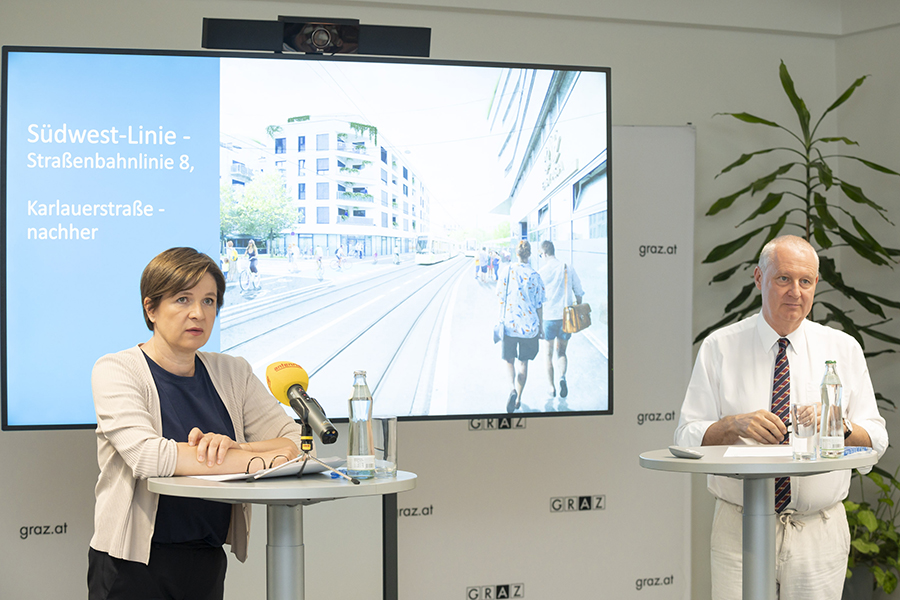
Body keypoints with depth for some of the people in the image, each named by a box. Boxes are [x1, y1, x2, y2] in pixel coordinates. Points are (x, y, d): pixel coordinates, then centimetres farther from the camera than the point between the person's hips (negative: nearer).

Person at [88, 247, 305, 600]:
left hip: (208, 562, 4)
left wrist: (233, 447, -20)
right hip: (134, 567, -4)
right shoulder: (115, 371, -7)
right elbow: (145, 455, -24)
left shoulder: (232, 373, 8)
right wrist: (258, 460, -24)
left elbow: (296, 441, 0)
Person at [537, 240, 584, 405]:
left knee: (548, 355, 13)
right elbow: (579, 293, 5)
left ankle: (552, 389, 14)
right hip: (566, 317, 3)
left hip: (548, 317, -2)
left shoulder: (542, 272, -8)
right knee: (562, 352, 16)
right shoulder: (569, 268, 1)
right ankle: (562, 376, -11)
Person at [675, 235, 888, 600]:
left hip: (820, 534, 2)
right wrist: (734, 425, -23)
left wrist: (839, 426, -18)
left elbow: (876, 441, 3)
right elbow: (687, 439, -4)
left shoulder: (844, 349, 6)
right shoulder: (718, 348, 1)